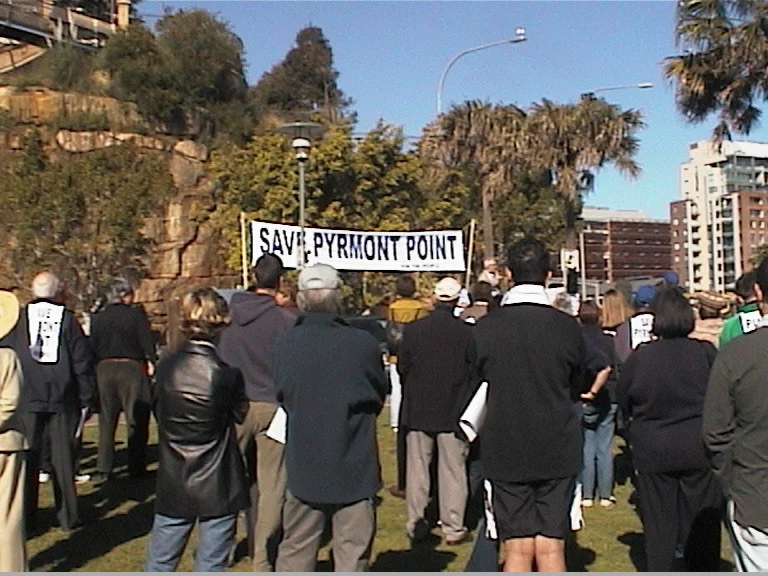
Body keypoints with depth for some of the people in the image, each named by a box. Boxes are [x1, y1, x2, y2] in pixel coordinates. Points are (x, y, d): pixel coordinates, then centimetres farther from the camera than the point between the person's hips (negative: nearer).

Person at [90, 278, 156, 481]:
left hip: (104, 369, 3)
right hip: (132, 368, -3)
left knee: (106, 421, 9)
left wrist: (94, 371, 13)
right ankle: (136, 467, 6)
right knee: (136, 420, 5)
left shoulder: (97, 318, 6)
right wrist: (151, 363, 1)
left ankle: (103, 469, 7)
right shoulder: (136, 315, -5)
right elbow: (147, 342, -8)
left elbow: (92, 349, 6)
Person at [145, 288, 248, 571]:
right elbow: (241, 414, -3)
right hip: (218, 487, -3)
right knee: (211, 564, 9)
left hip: (173, 484, 4)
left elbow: (158, 413, 7)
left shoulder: (165, 367, -6)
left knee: (160, 562, 17)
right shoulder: (227, 372, -16)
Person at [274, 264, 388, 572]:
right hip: (354, 467, -2)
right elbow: (379, 397, 0)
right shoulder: (364, 344, -16)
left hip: (303, 467, 2)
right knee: (352, 552, 9)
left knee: (295, 550, 16)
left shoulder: (284, 344, -10)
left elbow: (282, 396, 3)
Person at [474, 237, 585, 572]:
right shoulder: (567, 327, -7)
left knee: (518, 551, 6)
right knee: (551, 550, 8)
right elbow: (577, 388, 7)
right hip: (558, 450, 1)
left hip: (505, 452, 0)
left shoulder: (485, 329, -9)